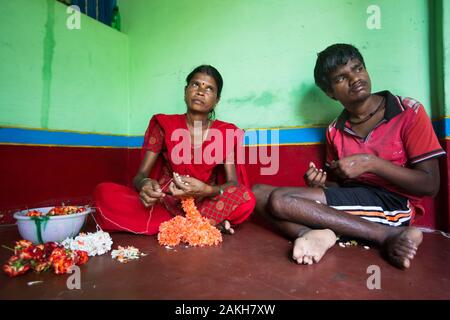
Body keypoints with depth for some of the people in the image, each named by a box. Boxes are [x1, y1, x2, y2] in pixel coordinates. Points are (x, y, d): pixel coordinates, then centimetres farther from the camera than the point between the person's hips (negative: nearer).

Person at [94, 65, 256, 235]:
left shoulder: (225, 133, -1)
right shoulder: (164, 125, -1)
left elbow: (233, 183, -9)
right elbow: (140, 175, -5)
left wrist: (207, 190, -31)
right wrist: (145, 184, -30)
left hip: (205, 203, -2)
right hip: (165, 203, 3)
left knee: (246, 199, -29)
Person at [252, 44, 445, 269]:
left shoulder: (409, 112, -1)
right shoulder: (335, 131, 9)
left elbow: (429, 185, -5)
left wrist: (370, 163, -17)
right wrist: (322, 183, -7)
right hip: (351, 202, 6)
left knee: (280, 200, -25)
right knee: (259, 193, -10)